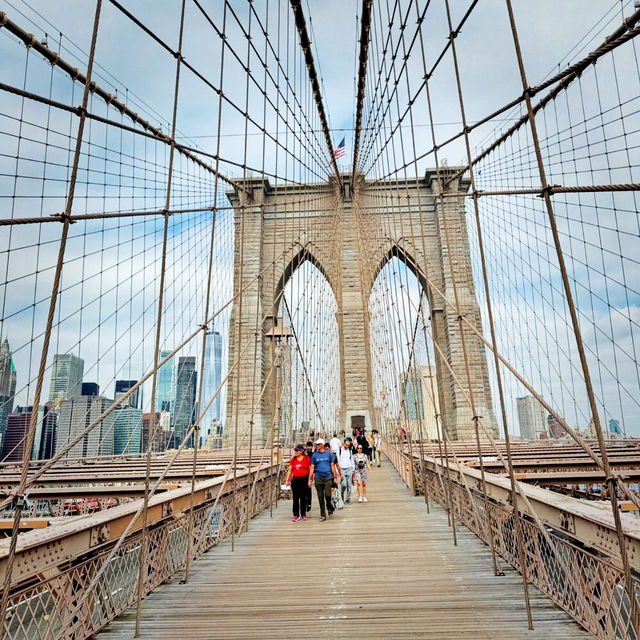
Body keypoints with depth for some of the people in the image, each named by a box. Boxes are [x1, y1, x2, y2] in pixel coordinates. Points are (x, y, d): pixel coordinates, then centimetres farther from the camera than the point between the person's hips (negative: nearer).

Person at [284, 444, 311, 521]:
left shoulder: (307, 459, -1)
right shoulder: (293, 459, 7)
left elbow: (310, 470, 2)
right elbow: (289, 470, 11)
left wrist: (309, 480, -3)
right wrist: (287, 480, 5)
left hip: (304, 480, -2)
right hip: (295, 480, 2)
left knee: (303, 498, 5)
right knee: (295, 498, 0)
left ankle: (303, 515, 15)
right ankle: (296, 515, 5)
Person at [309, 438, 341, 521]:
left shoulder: (329, 454, 3)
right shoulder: (314, 455, 5)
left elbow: (332, 466, 7)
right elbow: (312, 468, 6)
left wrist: (335, 477, 3)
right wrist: (310, 480, 2)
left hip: (328, 478, -1)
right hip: (318, 478, 2)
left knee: (328, 495, -8)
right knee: (320, 497, 5)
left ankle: (329, 507, 23)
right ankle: (323, 515, 15)